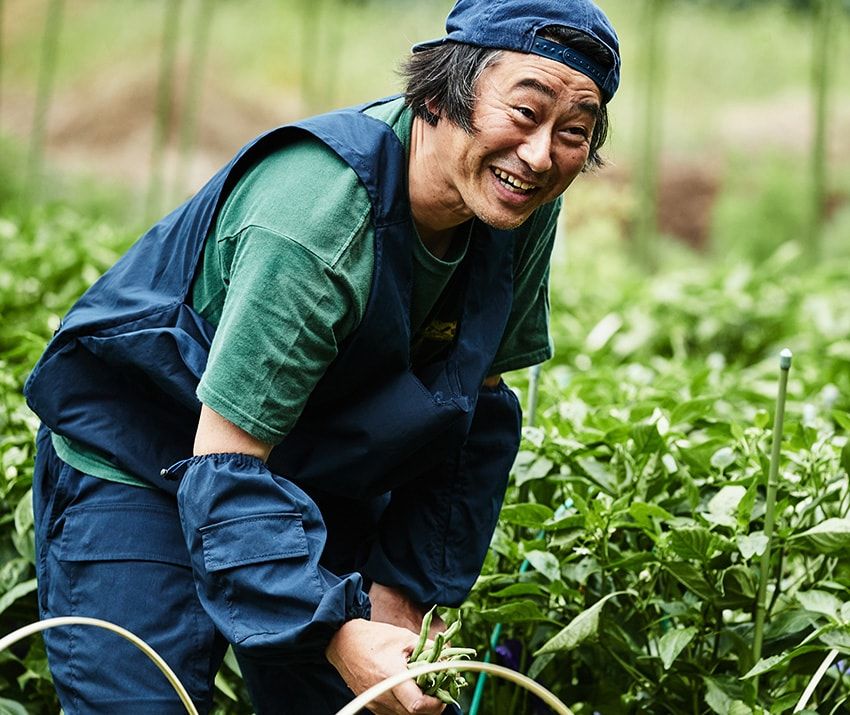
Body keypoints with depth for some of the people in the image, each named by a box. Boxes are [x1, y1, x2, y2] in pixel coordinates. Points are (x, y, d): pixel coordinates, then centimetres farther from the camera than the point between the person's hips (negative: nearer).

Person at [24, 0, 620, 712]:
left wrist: (405, 590, -4)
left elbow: (475, 405, 2)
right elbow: (223, 461, -32)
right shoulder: (317, 214, -34)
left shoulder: (525, 208, -12)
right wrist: (337, 635, -40)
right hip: (138, 476, -6)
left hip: (319, 479, 7)